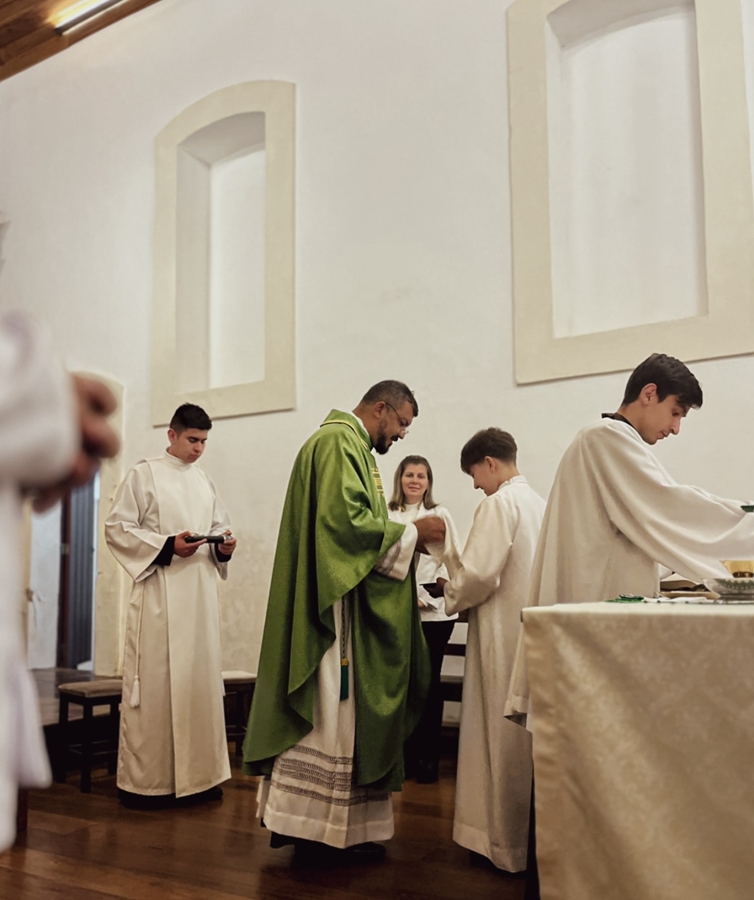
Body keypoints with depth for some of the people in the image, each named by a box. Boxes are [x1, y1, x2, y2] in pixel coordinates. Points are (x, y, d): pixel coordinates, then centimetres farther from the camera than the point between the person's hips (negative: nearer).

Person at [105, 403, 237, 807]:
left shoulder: (203, 481, 16)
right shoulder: (144, 474, -1)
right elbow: (116, 528, -7)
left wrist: (223, 547, -2)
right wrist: (167, 545, -17)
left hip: (200, 592, 6)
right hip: (159, 593, -6)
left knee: (200, 678, 7)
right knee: (154, 680, -4)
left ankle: (196, 774, 17)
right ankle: (142, 779, 6)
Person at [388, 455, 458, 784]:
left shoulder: (439, 514, 11)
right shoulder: (387, 515, 8)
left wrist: (439, 586, -12)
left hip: (434, 610, 0)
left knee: (429, 681, 1)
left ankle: (428, 757, 10)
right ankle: (406, 754, 13)